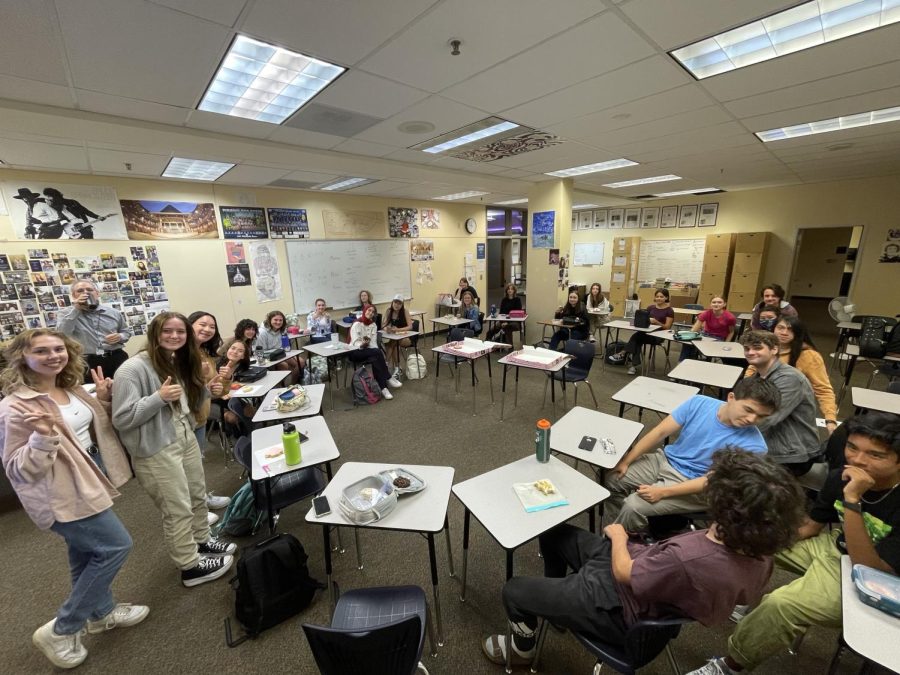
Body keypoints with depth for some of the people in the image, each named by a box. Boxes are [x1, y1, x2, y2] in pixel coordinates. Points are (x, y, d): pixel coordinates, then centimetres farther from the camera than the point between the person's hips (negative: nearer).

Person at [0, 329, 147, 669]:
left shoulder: (71, 389, 2)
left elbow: (94, 428, 14)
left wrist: (103, 399, -1)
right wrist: (42, 438, -37)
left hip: (87, 480, 8)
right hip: (63, 494, -8)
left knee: (87, 552, 23)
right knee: (116, 546, -3)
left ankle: (101, 612, 43)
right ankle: (60, 631, 17)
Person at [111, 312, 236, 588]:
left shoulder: (181, 363, 7)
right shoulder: (133, 369, -18)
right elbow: (121, 419, -21)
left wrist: (206, 390, -2)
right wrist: (159, 396, -31)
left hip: (186, 438, 8)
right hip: (156, 450, -8)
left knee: (198, 496, 21)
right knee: (178, 510, 5)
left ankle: (202, 541, 43)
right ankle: (191, 567, 23)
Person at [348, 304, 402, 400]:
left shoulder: (373, 325, 7)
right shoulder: (357, 324, -10)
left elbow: (373, 343, -2)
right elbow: (355, 343, -18)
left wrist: (380, 358, -18)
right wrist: (362, 345, -41)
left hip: (369, 351, 5)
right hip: (355, 352, -5)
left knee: (375, 360, -30)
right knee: (378, 352, -30)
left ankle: (383, 388, -32)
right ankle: (388, 379, -23)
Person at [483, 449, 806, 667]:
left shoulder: (689, 559, -43)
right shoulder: (758, 552, -17)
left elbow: (623, 573, -24)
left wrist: (617, 536, -4)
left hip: (619, 607, -7)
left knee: (514, 590, 8)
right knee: (553, 533, 21)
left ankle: (523, 648, 39)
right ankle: (557, 602, 47)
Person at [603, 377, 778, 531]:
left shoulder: (753, 445, -20)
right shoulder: (699, 403, -11)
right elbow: (660, 432, -8)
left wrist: (663, 492, -27)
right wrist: (626, 460, -9)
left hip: (694, 486, -5)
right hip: (664, 460, 5)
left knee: (633, 506, -21)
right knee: (613, 478, -1)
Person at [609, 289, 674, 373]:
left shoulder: (669, 311, -2)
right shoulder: (650, 308, 12)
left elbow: (667, 327, -6)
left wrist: (656, 322, -22)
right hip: (647, 332, 4)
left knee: (637, 335, -31)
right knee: (637, 340, -30)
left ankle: (622, 354, -26)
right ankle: (635, 365, -34)